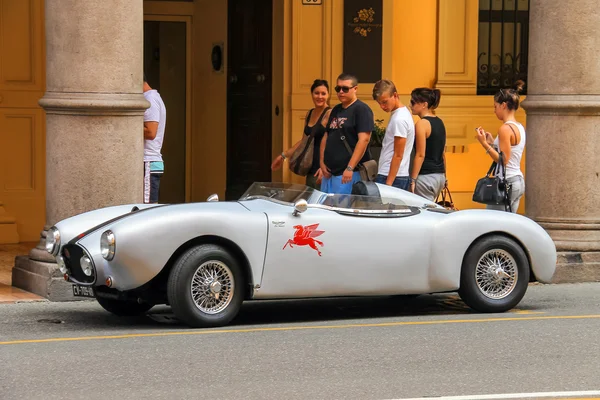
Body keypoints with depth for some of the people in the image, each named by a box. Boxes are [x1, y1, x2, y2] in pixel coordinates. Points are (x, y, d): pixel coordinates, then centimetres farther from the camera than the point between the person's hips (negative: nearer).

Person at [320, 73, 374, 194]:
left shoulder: (361, 109, -8)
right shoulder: (336, 110, 17)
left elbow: (364, 140, -17)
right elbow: (326, 137, 22)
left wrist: (350, 168, -22)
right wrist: (322, 162, 9)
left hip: (348, 174, -8)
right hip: (329, 172, 8)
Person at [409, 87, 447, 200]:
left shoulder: (422, 124, -12)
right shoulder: (439, 122, 13)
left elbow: (420, 155, -15)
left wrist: (413, 180, -14)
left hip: (426, 177, -9)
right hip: (440, 176, 9)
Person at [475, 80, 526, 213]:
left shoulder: (505, 129, -15)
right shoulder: (520, 127, 13)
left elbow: (503, 160, -18)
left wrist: (484, 143, -16)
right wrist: (492, 142, 15)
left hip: (506, 182, -10)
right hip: (519, 181, 10)